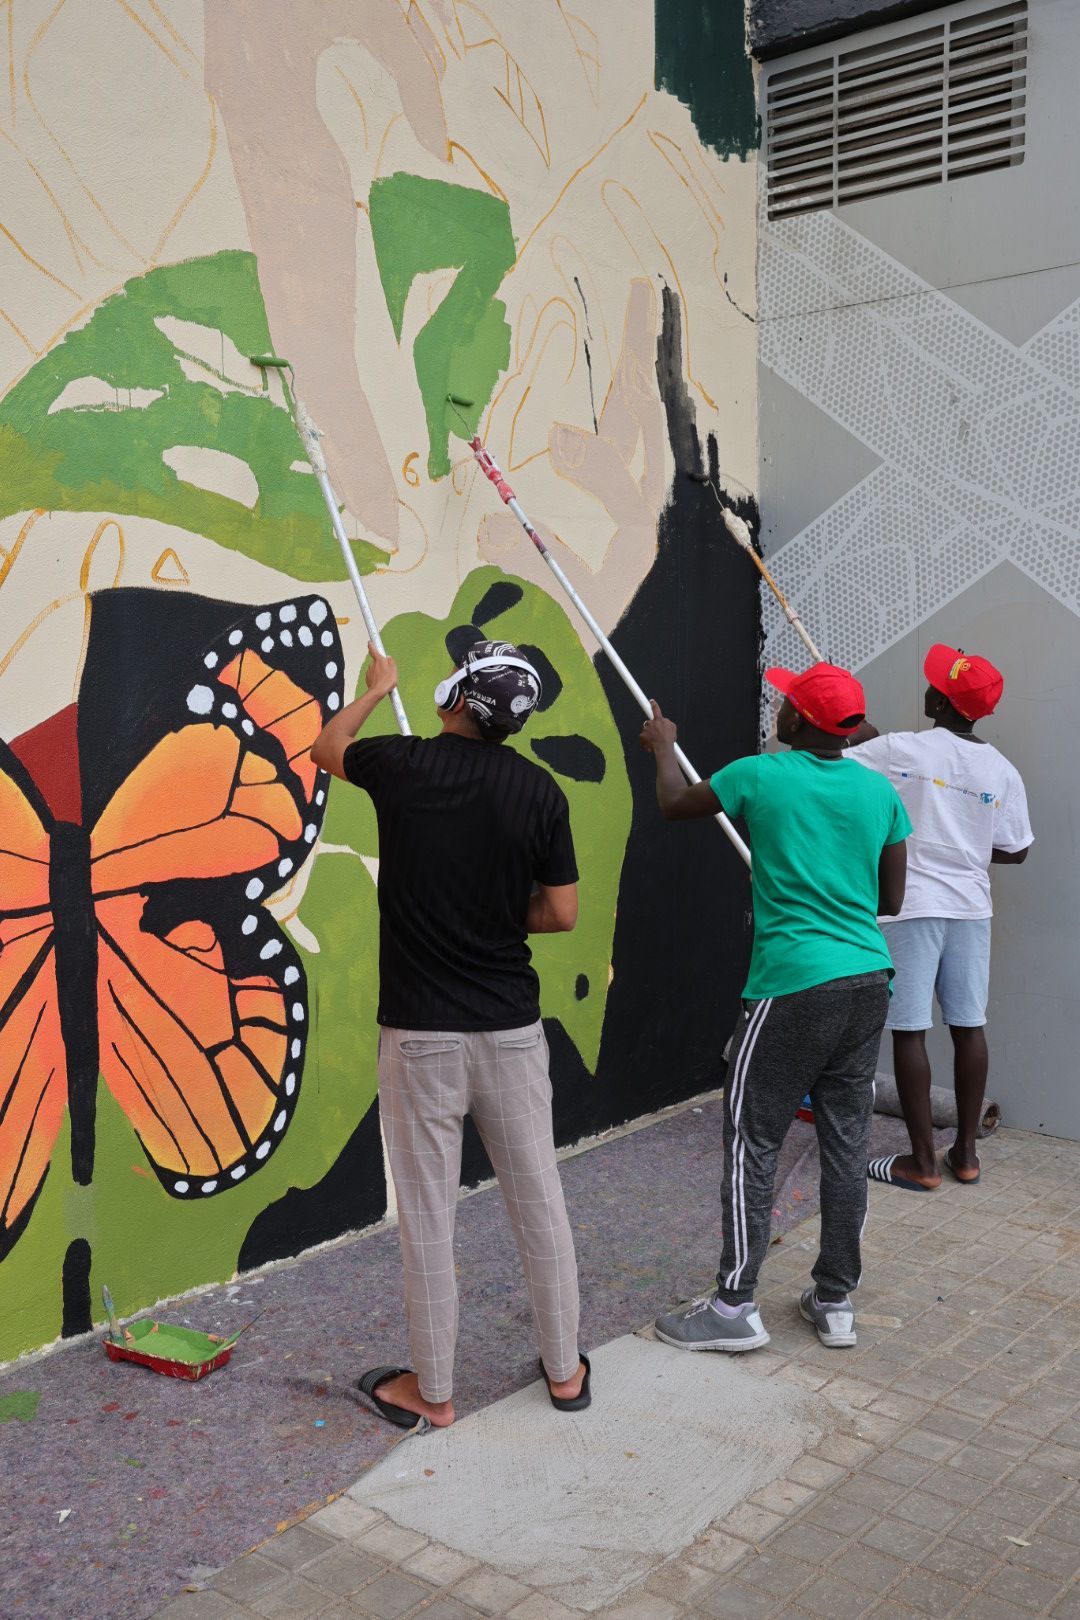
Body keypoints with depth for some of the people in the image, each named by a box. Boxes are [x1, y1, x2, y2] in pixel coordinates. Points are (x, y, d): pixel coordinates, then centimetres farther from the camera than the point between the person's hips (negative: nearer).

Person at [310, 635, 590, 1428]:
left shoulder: (402, 764, -6)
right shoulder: (540, 790, -3)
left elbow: (326, 749, 17)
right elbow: (561, 914, 1)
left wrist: (376, 688, 32)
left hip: (421, 1029, -2)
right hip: (512, 1026, 3)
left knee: (428, 1214, 7)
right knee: (539, 1201, 13)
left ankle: (432, 1391, 21)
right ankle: (565, 1370, 28)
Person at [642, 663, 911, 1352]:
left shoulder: (760, 776, -6)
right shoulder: (879, 790, 6)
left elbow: (676, 804, 11)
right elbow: (891, 897, 13)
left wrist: (664, 747, 29)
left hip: (793, 989, -5)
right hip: (869, 985, 6)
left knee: (753, 1145, 3)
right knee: (847, 1144, 12)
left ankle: (735, 1307, 9)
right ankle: (837, 1302, 22)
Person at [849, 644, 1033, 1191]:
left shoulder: (902, 749, -10)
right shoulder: (1002, 770, 2)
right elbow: (1014, 851, 6)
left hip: (910, 907, -5)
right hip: (970, 909, 5)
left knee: (909, 1031, 0)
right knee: (969, 1026, 11)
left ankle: (922, 1162, 5)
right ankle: (966, 1152, 19)